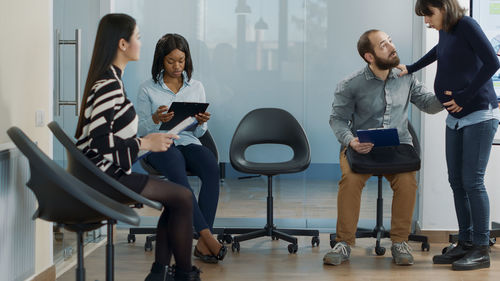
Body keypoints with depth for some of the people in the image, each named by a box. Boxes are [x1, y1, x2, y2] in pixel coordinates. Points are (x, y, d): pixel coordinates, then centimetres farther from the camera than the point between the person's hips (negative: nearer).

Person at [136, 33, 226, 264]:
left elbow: (199, 132, 14)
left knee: (212, 168, -33)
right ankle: (207, 235, -39)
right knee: (178, 174, -38)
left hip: (189, 142, 3)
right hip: (159, 144, -2)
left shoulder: (196, 87, 13)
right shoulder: (148, 89, 5)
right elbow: (141, 129, 3)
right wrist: (156, 119, -18)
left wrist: (201, 123, -10)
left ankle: (203, 243, -36)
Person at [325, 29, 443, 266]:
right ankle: (344, 244, -19)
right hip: (361, 148, -1)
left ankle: (399, 242, -13)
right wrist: (350, 141, -19)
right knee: (351, 179, -32)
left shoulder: (405, 79, 7)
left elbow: (428, 104, 11)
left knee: (407, 181, -29)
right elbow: (337, 119, 1)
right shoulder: (350, 86, -3)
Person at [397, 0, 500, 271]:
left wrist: (463, 98, -16)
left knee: (472, 181, -9)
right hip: (456, 117, 8)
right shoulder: (444, 32, 12)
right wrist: (411, 69, 36)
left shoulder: (466, 25, -11)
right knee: (457, 181, 7)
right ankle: (465, 243, 13)